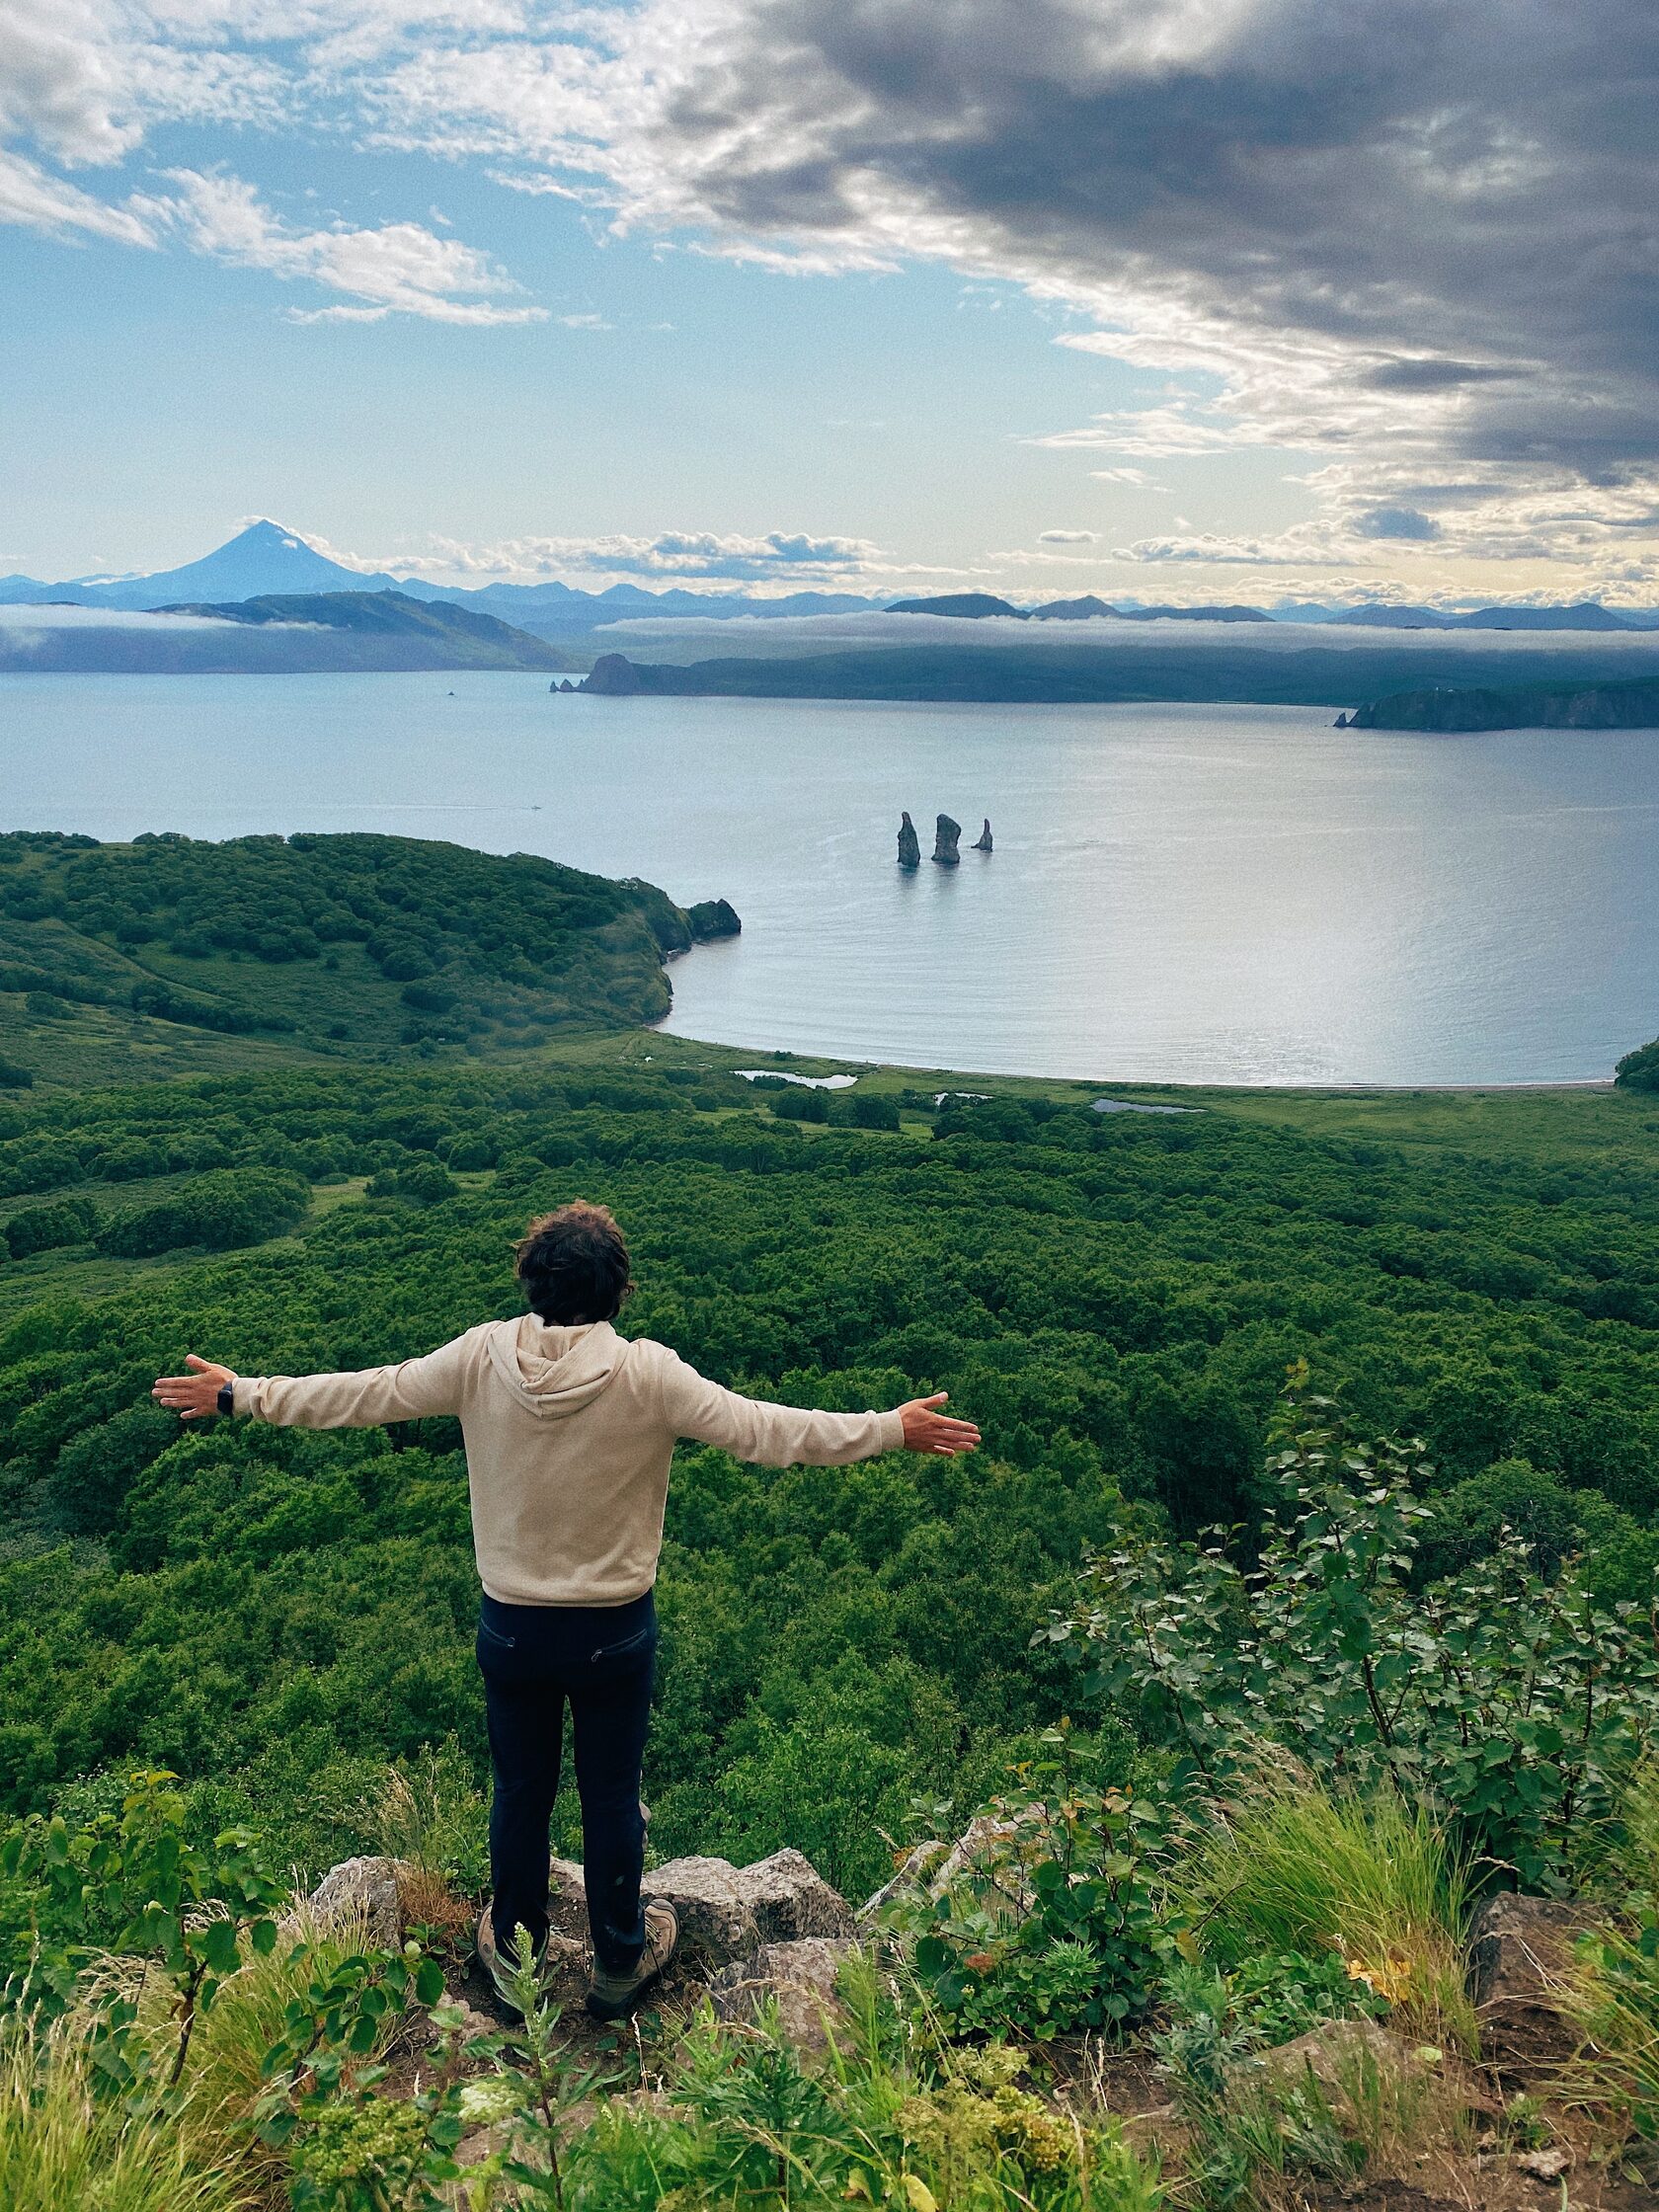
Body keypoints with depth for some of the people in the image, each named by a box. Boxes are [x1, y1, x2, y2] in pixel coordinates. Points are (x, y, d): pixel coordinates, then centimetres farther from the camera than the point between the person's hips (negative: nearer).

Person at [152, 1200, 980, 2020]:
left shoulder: (482, 1357, -15)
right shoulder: (648, 1374, -21)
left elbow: (364, 1394, -7)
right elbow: (761, 1429, -18)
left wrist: (240, 1394, 7)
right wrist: (892, 1429, -10)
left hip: (511, 1627, 2)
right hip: (615, 1631, -2)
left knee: (519, 1793, 21)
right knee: (612, 1797, 17)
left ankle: (512, 1953, 41)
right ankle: (620, 1961, 36)